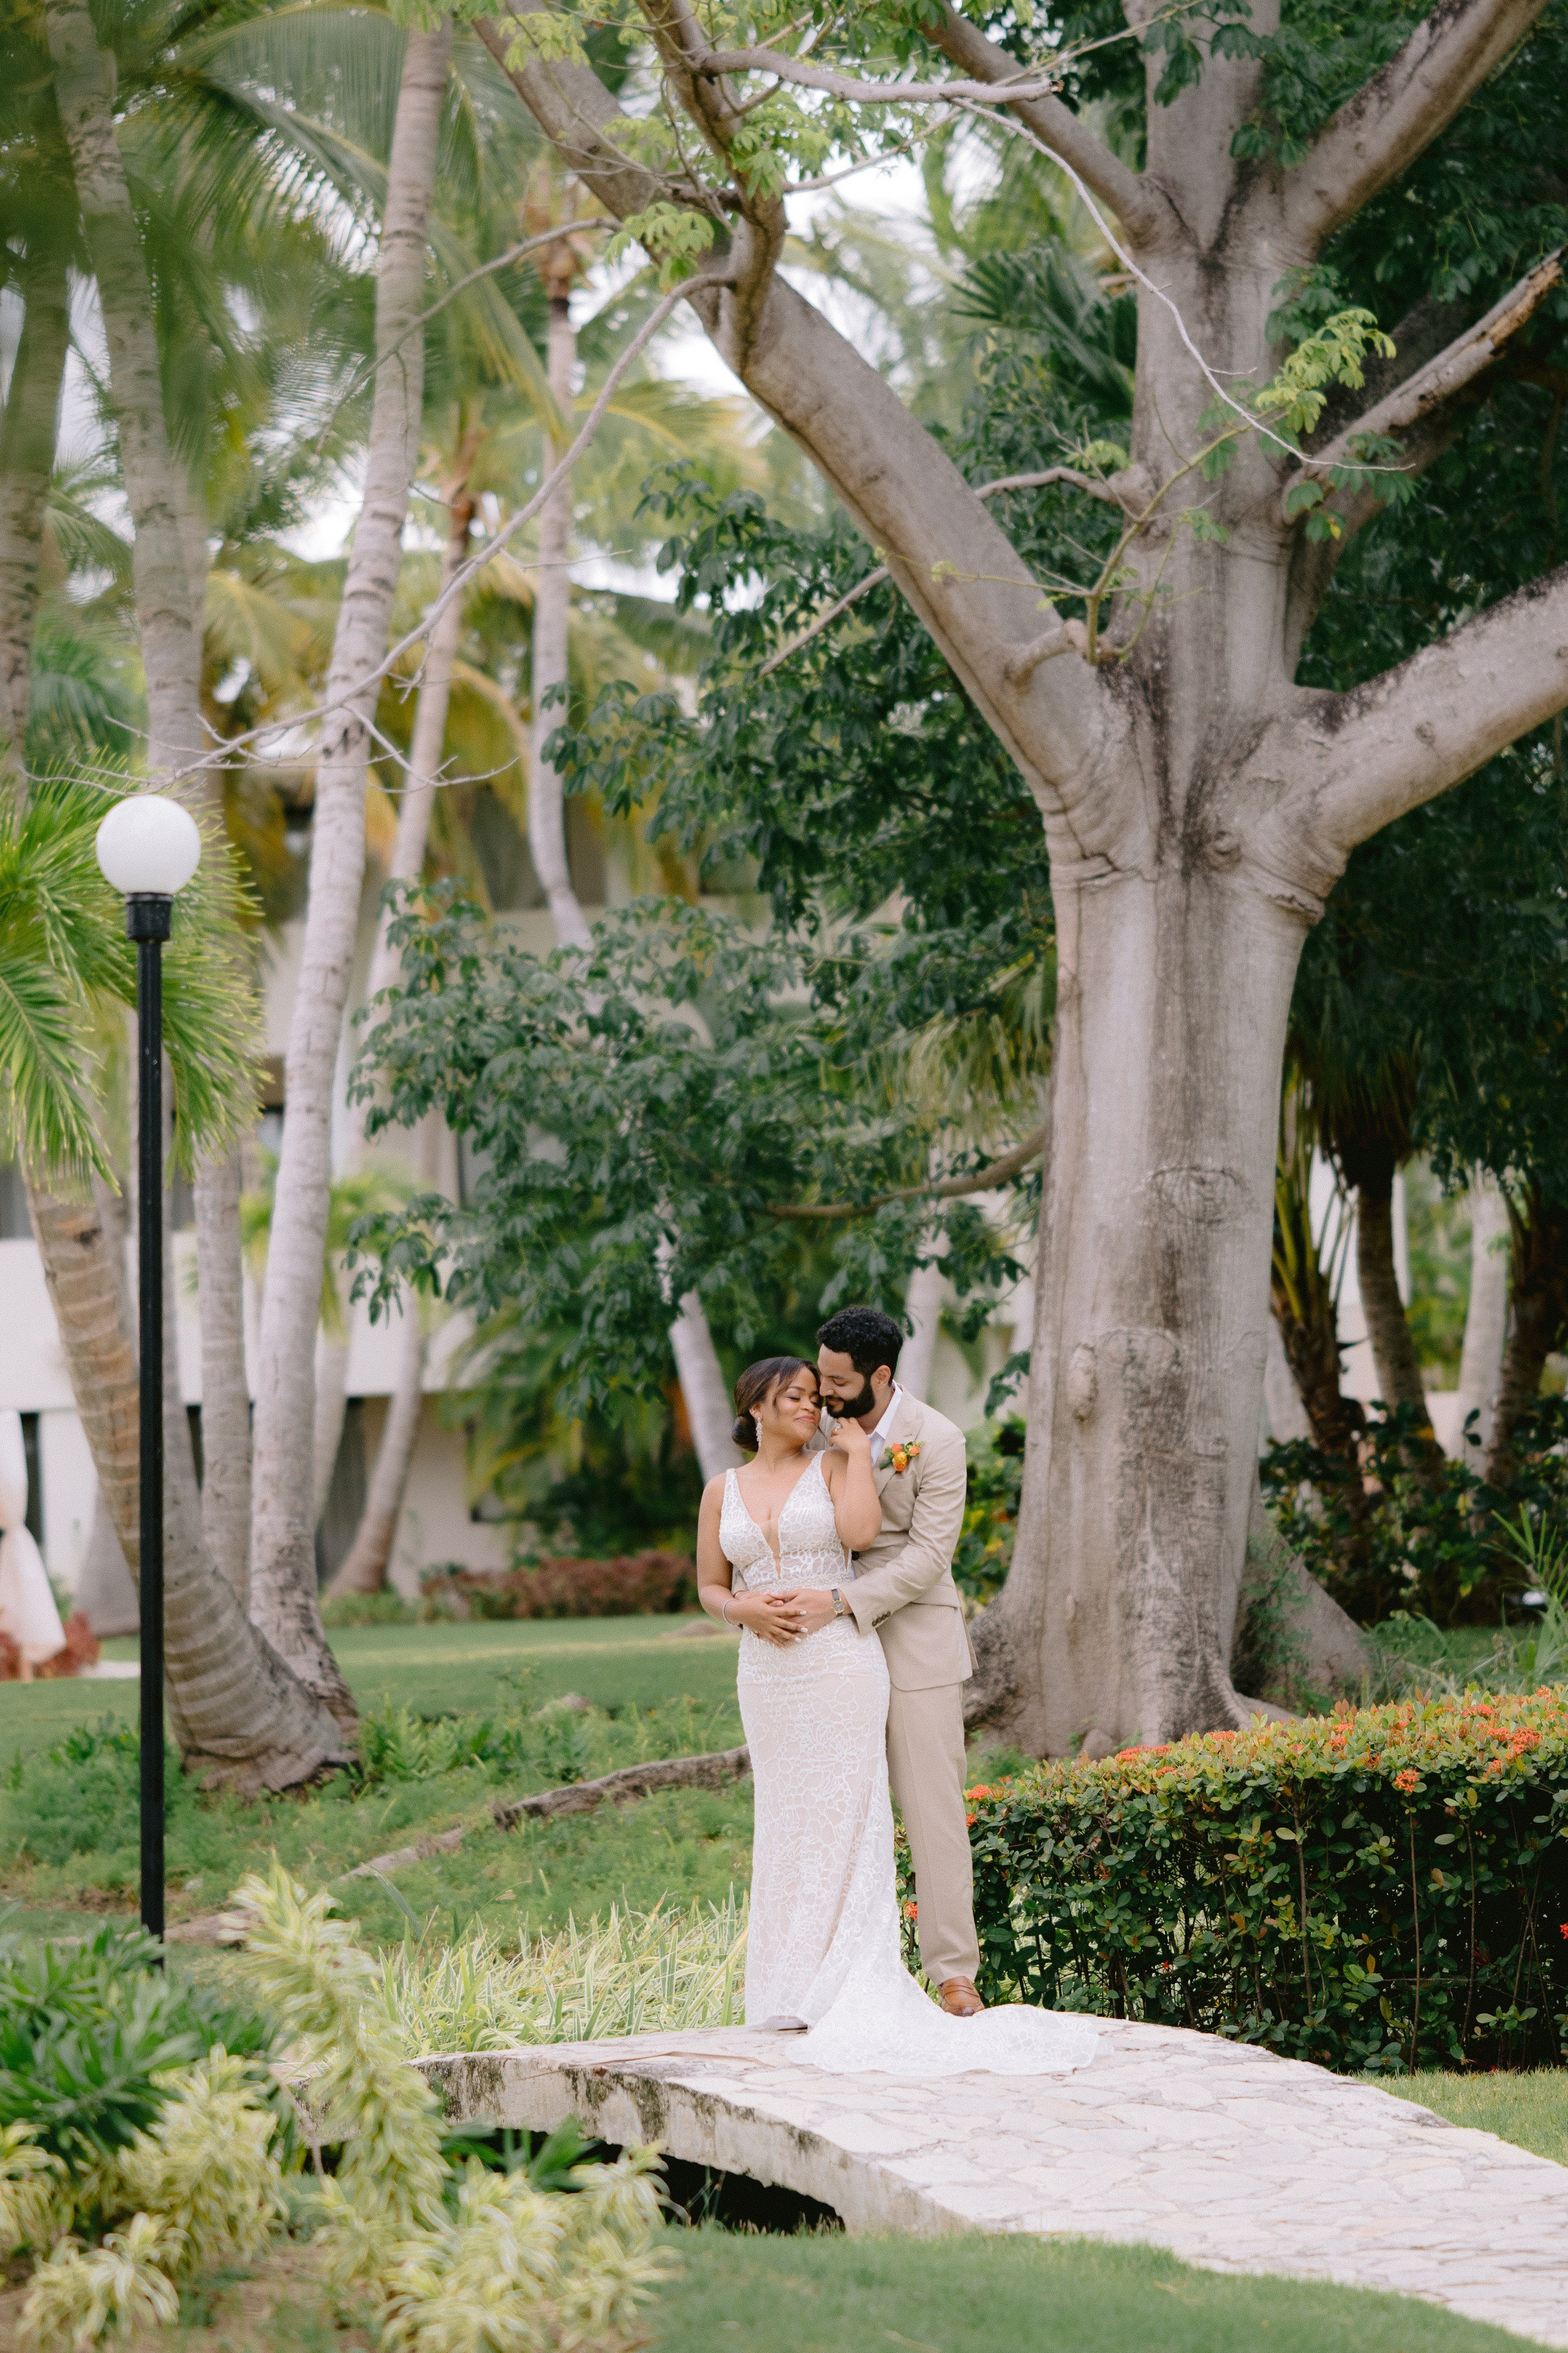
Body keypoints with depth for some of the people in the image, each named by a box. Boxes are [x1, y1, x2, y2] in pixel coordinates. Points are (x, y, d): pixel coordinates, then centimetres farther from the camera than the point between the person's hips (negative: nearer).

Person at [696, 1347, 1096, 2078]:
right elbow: (710, 1588, 14)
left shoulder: (833, 1466, 3)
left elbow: (860, 1532, -16)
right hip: (769, 1675, 3)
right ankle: (795, 1986, 10)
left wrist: (860, 1448, -7)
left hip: (840, 1664, -3)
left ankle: (849, 1989, -6)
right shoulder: (723, 1492, 11)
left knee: (843, 1818, -6)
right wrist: (746, 1609, -8)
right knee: (786, 1821, 6)